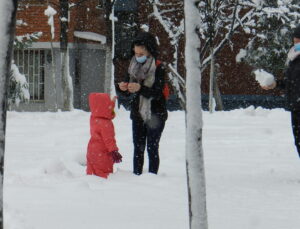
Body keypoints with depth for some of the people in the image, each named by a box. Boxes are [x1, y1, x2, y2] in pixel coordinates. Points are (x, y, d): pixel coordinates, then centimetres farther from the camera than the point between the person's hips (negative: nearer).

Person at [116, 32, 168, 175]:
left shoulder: (158, 68, -11)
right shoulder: (133, 67, 5)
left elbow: (157, 93, -18)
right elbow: (127, 93, 9)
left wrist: (140, 88, -33)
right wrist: (121, 88, -15)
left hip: (155, 115, -5)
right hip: (137, 114, 5)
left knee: (152, 148, -2)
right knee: (138, 148, 7)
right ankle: (136, 175, 11)